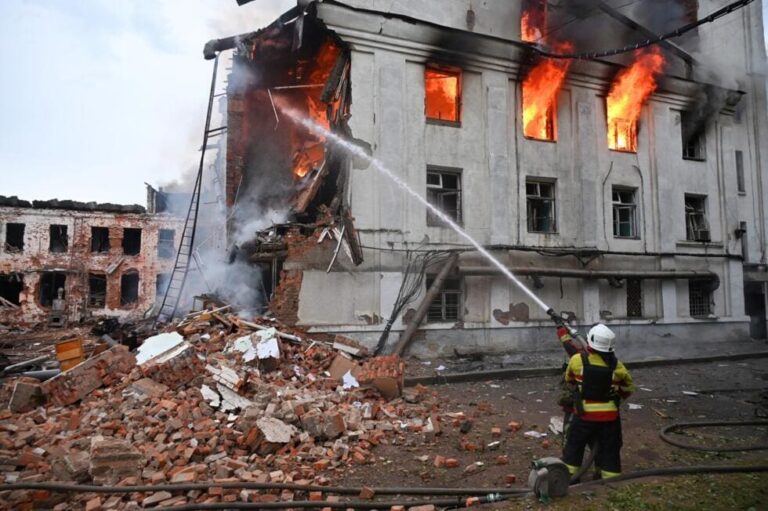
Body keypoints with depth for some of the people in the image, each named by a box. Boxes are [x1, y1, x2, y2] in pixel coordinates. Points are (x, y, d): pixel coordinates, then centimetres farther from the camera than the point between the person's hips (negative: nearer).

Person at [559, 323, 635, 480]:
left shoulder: (577, 360, -15)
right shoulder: (616, 365, -10)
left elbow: (569, 379, 4)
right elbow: (629, 387, 7)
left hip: (584, 413, -1)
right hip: (609, 415, 1)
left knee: (574, 446, 14)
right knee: (609, 450, 14)